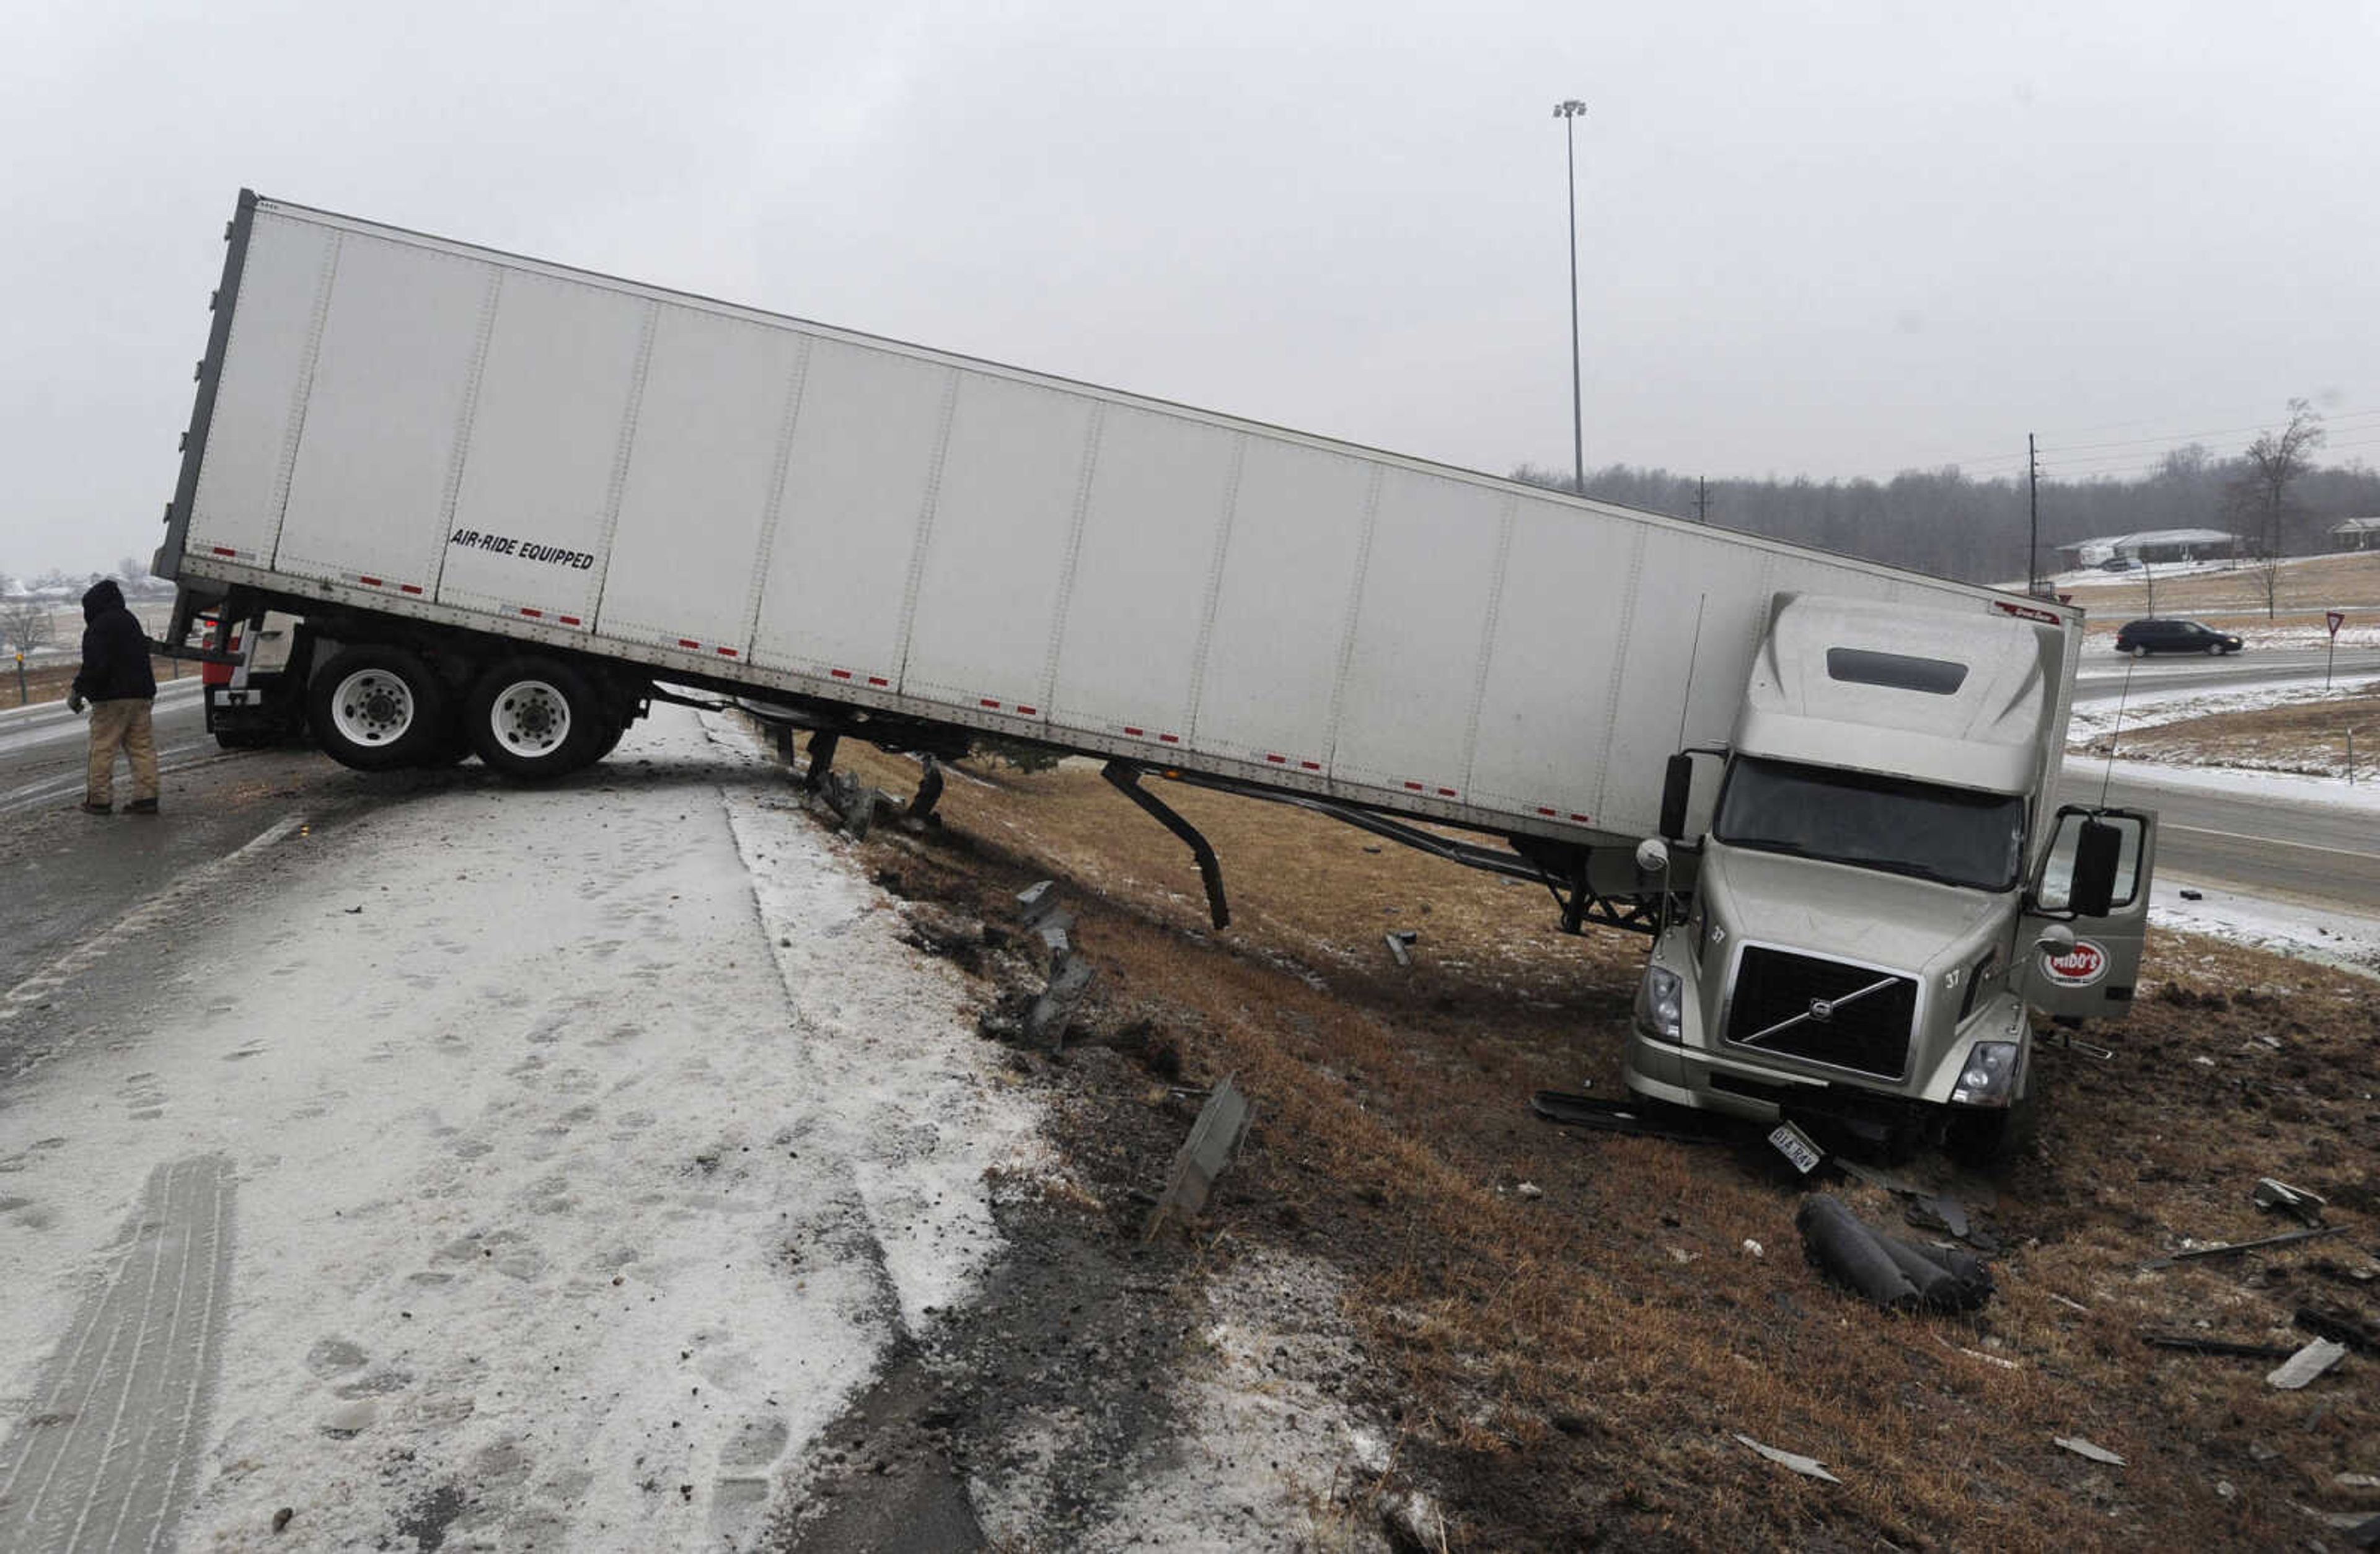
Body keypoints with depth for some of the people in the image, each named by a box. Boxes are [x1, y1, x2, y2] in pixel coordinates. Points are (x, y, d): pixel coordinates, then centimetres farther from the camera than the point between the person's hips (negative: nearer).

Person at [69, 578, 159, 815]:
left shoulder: (99, 627, -10)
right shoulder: (130, 621, 18)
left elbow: (95, 665, -18)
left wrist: (78, 691, -9)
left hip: (112, 698, -8)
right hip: (141, 693, 8)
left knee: (102, 749, -1)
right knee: (142, 746, 6)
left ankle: (99, 799, 2)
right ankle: (146, 797, 3)